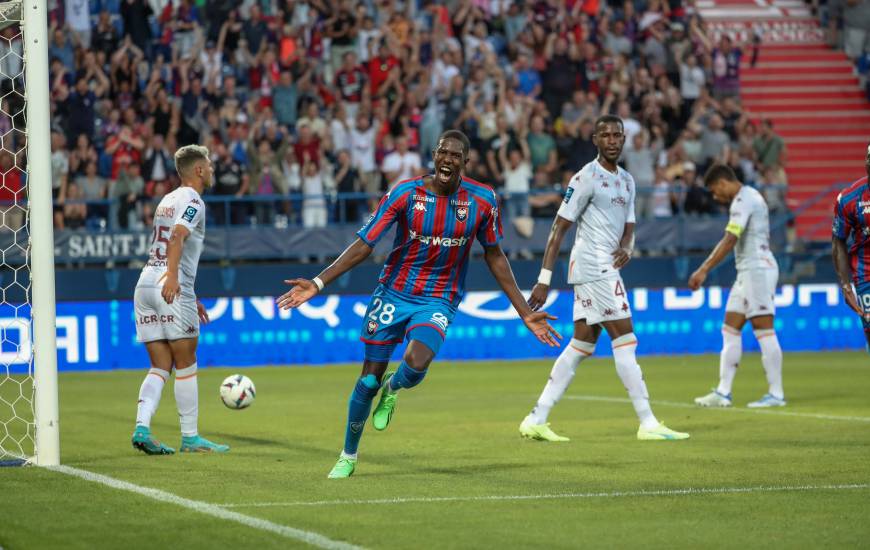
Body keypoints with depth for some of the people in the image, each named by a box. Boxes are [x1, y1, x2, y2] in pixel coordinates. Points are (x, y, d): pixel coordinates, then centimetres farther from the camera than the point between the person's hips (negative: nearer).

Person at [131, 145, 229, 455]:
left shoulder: (168, 200, 25)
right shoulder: (192, 200, -2)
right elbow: (177, 236, -21)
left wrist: (191, 298, 35)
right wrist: (172, 277, -34)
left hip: (145, 284, 8)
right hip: (170, 287, -8)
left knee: (160, 367, 6)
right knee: (185, 366, 1)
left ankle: (142, 428, -11)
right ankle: (190, 437, 6)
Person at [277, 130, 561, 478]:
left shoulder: (482, 201, -8)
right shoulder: (405, 193, -12)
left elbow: (494, 256, 6)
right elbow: (364, 244, -11)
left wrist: (525, 314, 5)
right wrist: (317, 283, -21)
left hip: (438, 302, 0)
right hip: (393, 293, 0)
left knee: (417, 365, -28)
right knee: (369, 379, 1)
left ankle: (391, 390, 11)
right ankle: (348, 456, 25)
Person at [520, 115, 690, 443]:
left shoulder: (627, 181, 16)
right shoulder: (586, 178, -9)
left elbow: (628, 228, 19)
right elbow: (559, 228, -11)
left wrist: (626, 248, -7)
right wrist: (544, 280, -15)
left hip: (607, 268, 9)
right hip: (593, 266, -9)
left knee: (582, 344, 8)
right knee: (624, 341, -10)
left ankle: (536, 420, 9)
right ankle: (648, 424, -9)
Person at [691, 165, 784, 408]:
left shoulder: (743, 200, -13)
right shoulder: (750, 196, 18)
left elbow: (729, 241, -22)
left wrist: (704, 270, -24)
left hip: (757, 269, -10)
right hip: (748, 272, 10)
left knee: (764, 331, -8)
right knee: (730, 330, 7)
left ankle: (776, 394, -6)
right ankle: (723, 392, 6)